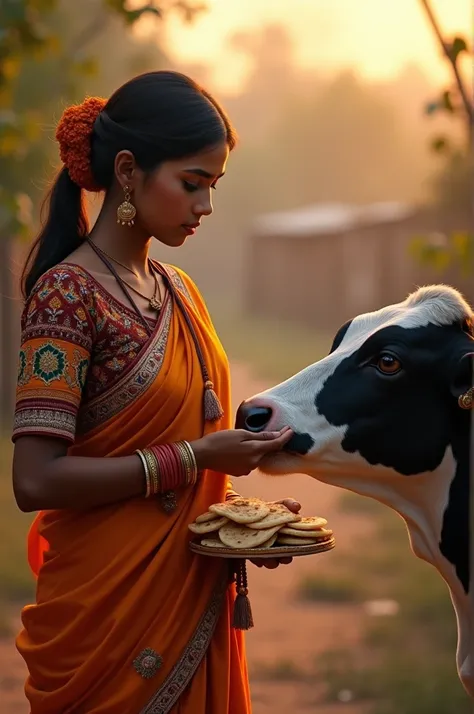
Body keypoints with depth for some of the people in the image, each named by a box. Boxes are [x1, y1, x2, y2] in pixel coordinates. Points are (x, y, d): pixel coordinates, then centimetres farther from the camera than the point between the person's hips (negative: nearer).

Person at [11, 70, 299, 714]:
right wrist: (194, 459, -20)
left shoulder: (179, 291, 9)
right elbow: (36, 480, -21)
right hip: (108, 611, -7)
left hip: (199, 605, 8)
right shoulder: (67, 292, -14)